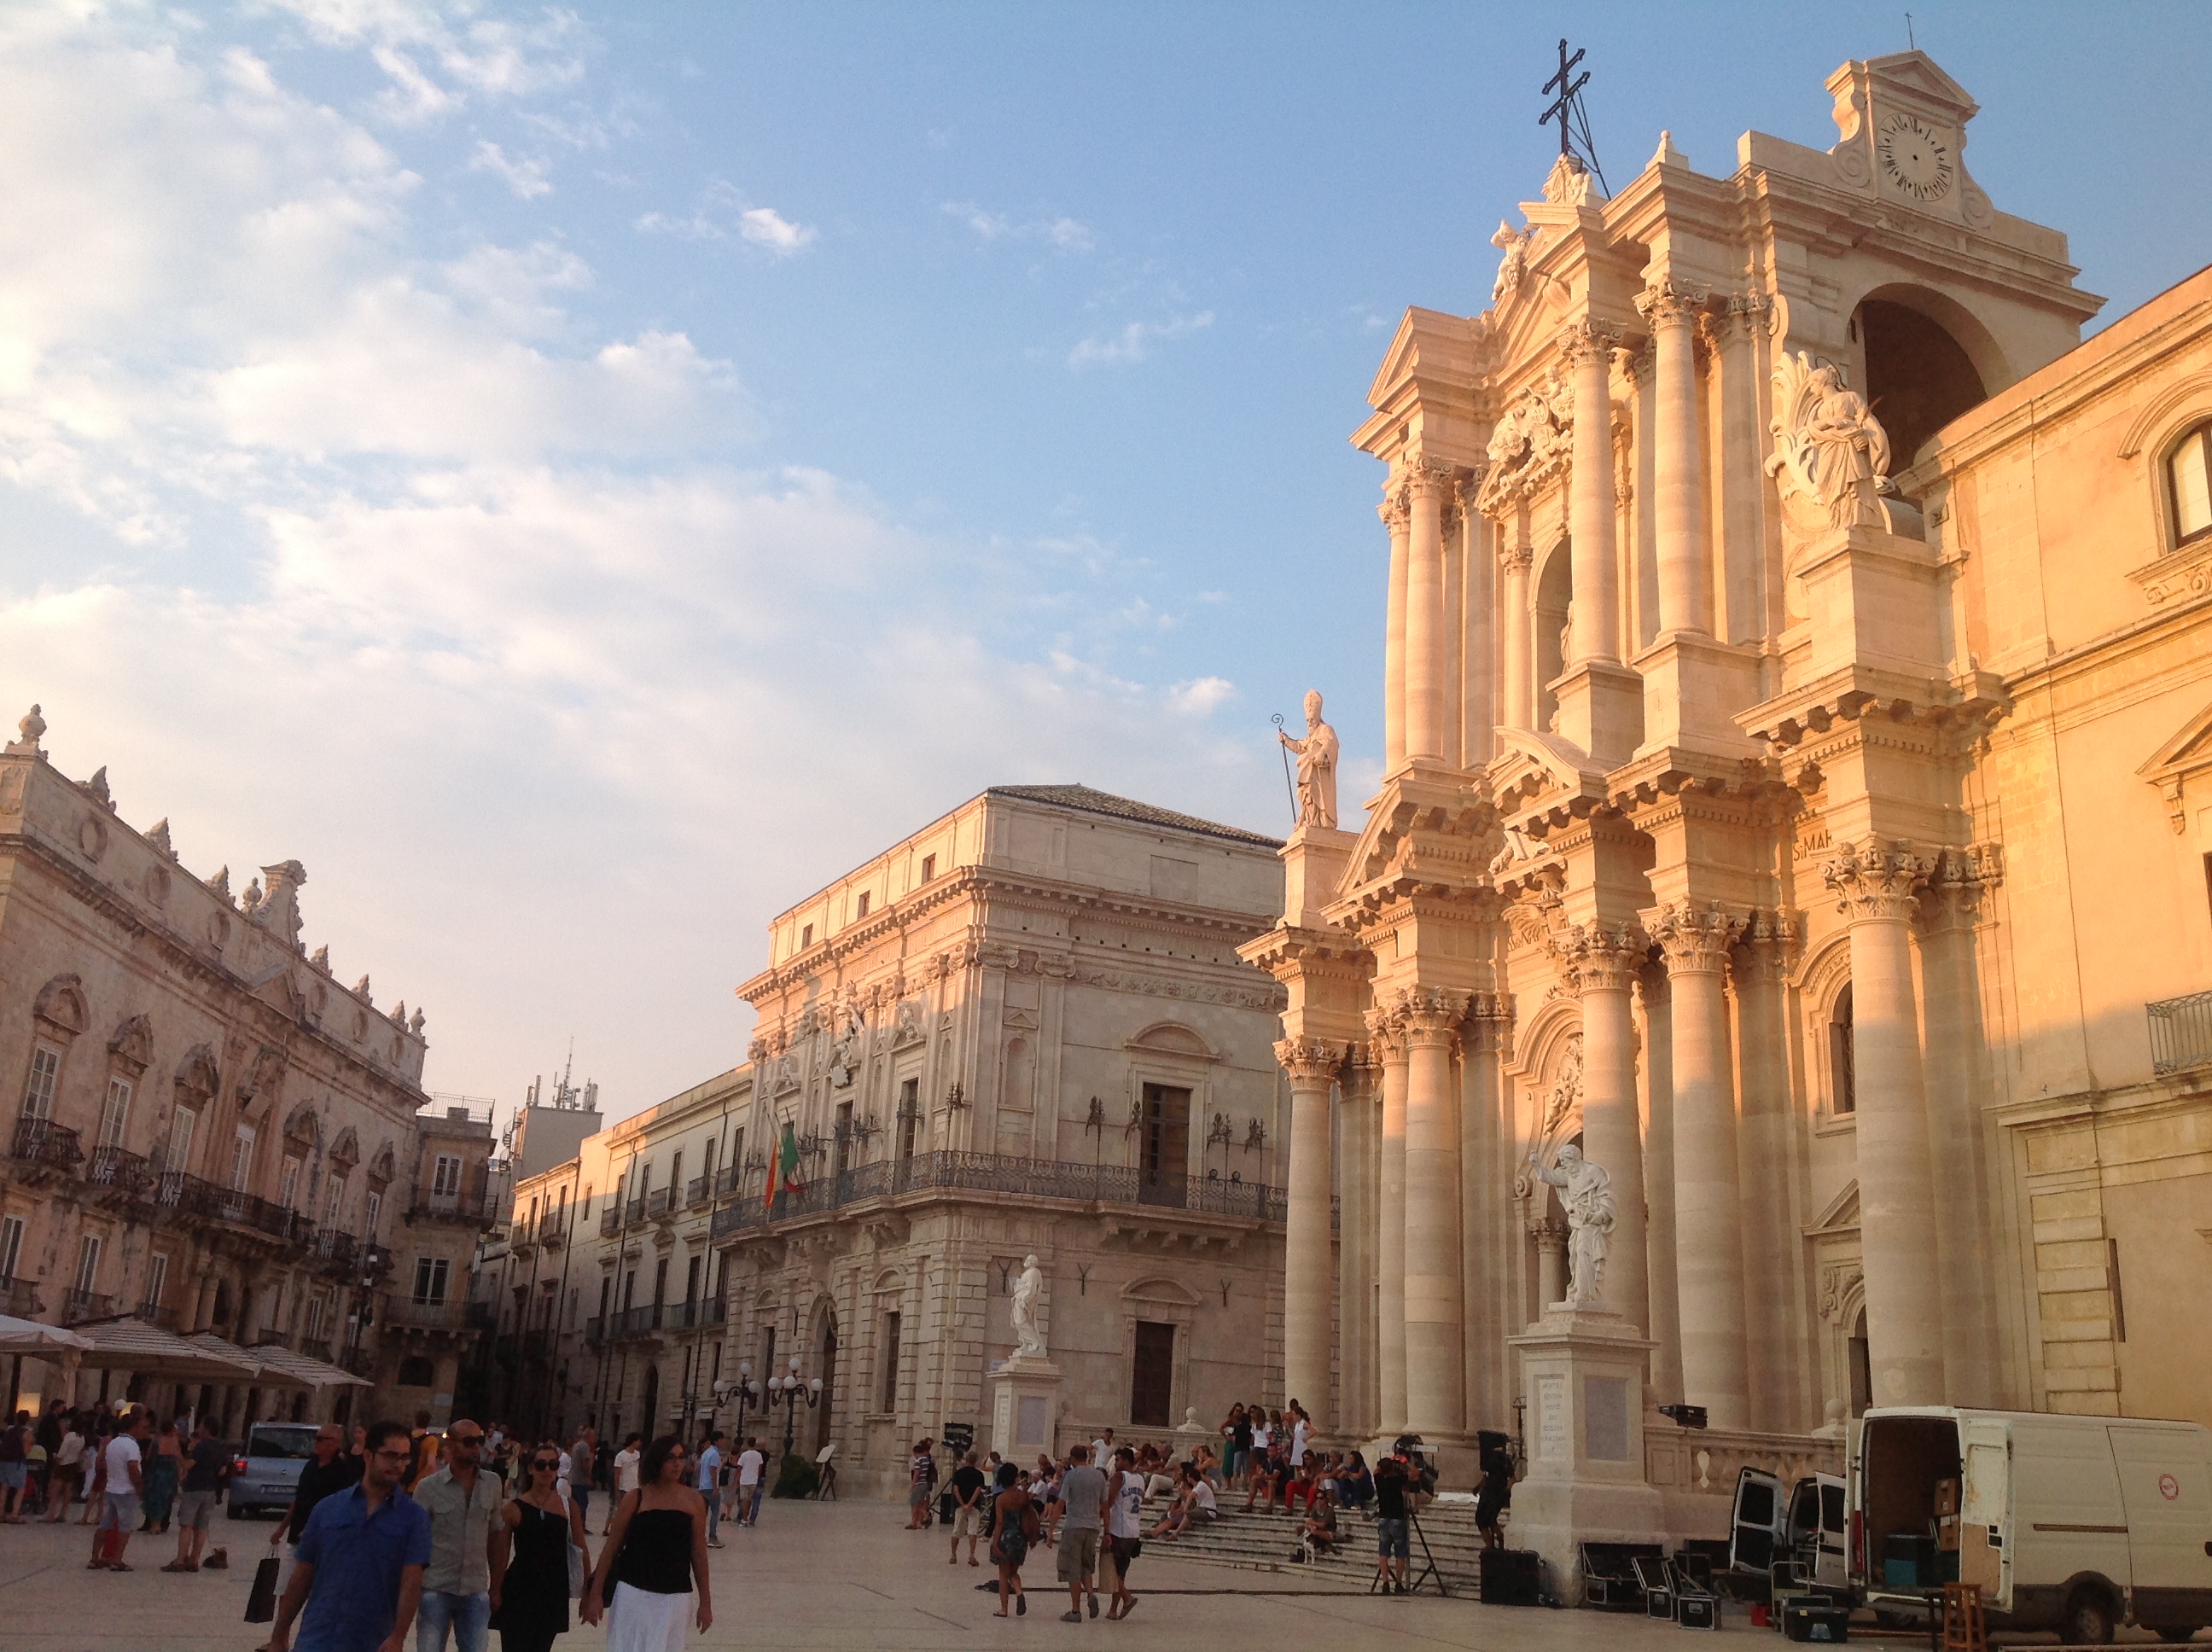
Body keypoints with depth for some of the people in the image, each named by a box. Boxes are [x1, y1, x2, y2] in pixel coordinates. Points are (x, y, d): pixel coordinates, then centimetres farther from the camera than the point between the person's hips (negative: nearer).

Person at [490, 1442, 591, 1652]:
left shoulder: (569, 1506, 0)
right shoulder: (514, 1508, -7)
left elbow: (581, 1548, 3)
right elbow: (500, 1555, -3)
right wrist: (495, 1591, -5)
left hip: (553, 1591, 2)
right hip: (519, 1590, -2)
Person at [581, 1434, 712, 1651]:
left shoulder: (693, 1500, 0)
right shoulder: (635, 1499, -3)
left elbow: (698, 1552, 5)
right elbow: (611, 1548, 2)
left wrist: (705, 1601, 6)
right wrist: (595, 1594, -1)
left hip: (674, 1597, 1)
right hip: (633, 1592, -1)